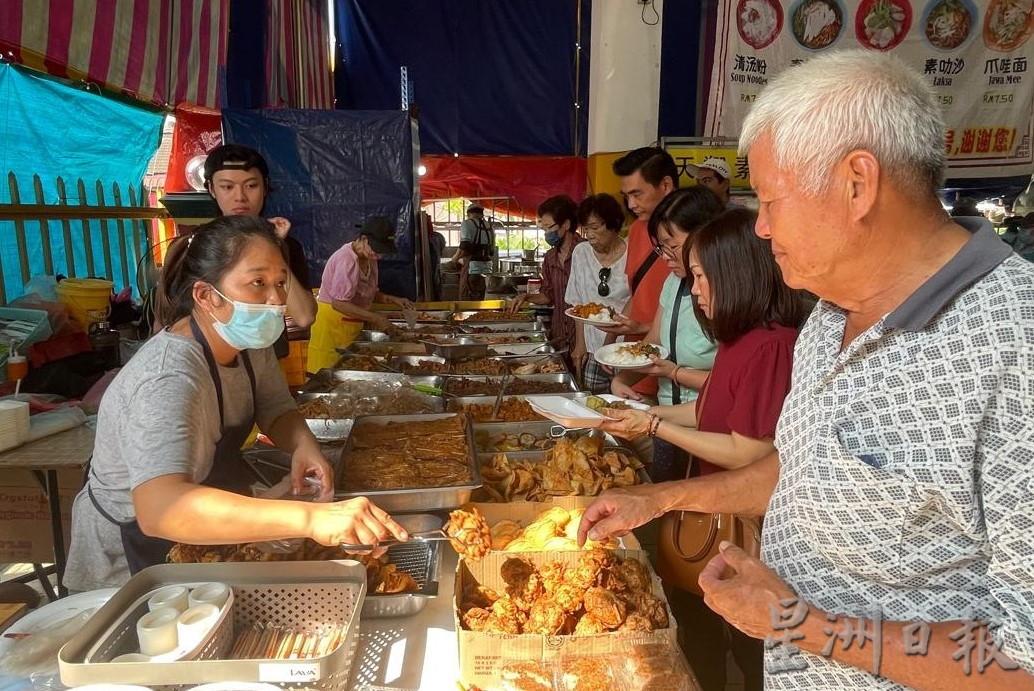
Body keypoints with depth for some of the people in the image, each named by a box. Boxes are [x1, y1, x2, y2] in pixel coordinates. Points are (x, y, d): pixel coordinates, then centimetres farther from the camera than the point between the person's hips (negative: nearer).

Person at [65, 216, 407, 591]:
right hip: (134, 561, -6)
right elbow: (159, 510, -48)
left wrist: (302, 444, -21)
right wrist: (309, 517, -58)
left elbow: (276, 409, 2)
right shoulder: (168, 379, -34)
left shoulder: (249, 341, -10)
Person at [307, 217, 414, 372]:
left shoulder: (369, 259, 5)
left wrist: (392, 299, -1)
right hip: (333, 323, -8)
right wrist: (375, 318, -26)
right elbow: (338, 303, -26)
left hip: (353, 324, 8)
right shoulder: (347, 260, -22)